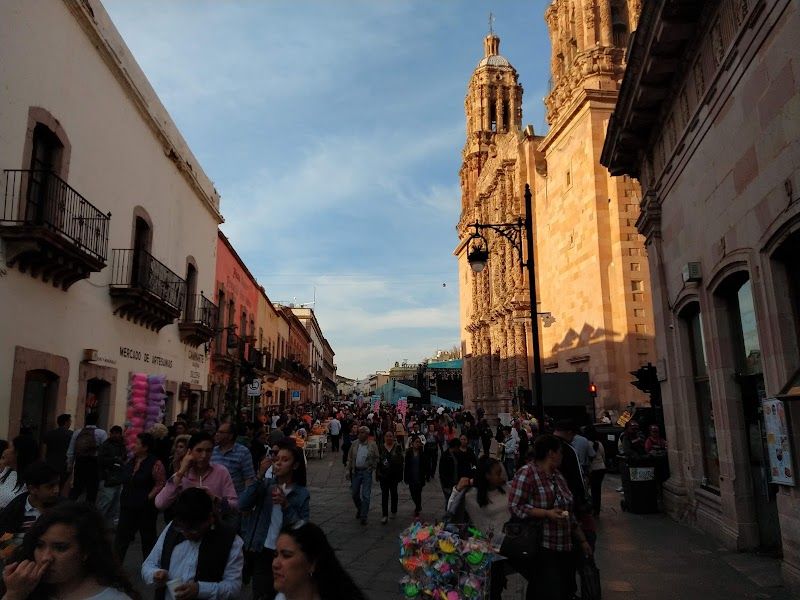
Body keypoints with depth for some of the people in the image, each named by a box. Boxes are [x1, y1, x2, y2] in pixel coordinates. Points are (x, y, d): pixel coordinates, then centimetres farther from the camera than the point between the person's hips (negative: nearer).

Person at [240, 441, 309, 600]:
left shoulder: (302, 494, -4)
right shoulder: (266, 484, -2)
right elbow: (243, 505, -16)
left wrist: (286, 505, -22)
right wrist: (260, 476, -22)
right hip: (262, 551, 0)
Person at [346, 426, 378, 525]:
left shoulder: (373, 445, -5)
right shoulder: (354, 444, 3)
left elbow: (376, 459, 2)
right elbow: (349, 458, 8)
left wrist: (372, 468, -6)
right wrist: (348, 470, 3)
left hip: (366, 472, -3)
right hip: (355, 471, 3)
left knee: (365, 496, -4)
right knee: (354, 493, 12)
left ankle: (364, 517, 6)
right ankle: (359, 509, 39)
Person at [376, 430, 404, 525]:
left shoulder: (397, 447, -2)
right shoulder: (381, 448, 3)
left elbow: (401, 460, -4)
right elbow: (378, 461, 5)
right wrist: (377, 474, 2)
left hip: (394, 474, 0)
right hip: (383, 474, 0)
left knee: (393, 492, 13)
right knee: (384, 494, -5)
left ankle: (394, 511, 31)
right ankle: (384, 515, -5)